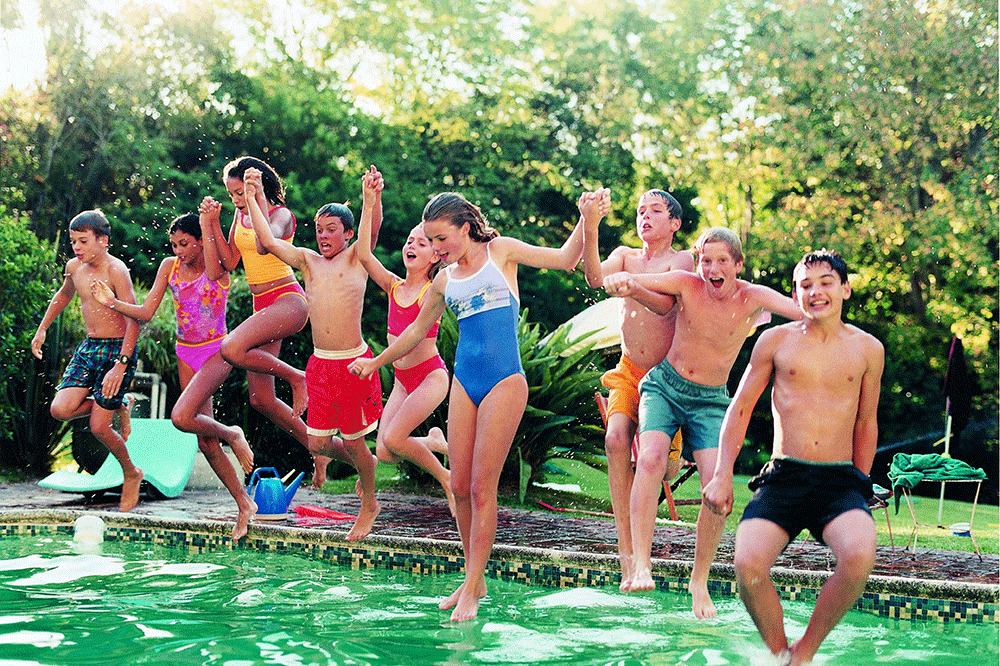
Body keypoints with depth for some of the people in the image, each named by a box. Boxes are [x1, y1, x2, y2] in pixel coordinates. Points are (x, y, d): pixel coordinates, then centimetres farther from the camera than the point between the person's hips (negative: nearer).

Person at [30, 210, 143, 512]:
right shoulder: (74, 267, 4)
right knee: (60, 410, -10)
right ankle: (119, 407, 17)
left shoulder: (116, 270, -19)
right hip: (88, 348, 7)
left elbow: (134, 319, -23)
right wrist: (42, 329, 29)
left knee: (98, 427, -6)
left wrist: (121, 364, -30)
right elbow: (63, 295, 27)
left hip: (117, 349, -7)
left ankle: (131, 474, 21)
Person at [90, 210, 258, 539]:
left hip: (216, 352, -6)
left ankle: (230, 434, 1)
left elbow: (211, 269, -36)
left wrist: (207, 225, -42)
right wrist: (113, 302, -9)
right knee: (206, 443, 4)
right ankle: (244, 504, 15)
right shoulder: (170, 266, 3)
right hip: (186, 355, 6)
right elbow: (145, 312, 3)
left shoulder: (218, 266, -10)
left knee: (181, 417, -27)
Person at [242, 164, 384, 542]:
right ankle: (366, 464, 36)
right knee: (317, 443, 6)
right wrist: (251, 197, 0)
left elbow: (372, 231, -19)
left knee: (353, 441, 5)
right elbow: (268, 242, 3)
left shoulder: (356, 259, 0)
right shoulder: (308, 261, 11)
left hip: (354, 362, -4)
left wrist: (375, 196, -37)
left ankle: (369, 504, 29)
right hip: (320, 364, 5)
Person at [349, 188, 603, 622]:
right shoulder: (444, 281, 14)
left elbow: (564, 259, 1)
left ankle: (472, 590, -2)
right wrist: (376, 362, 31)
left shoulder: (501, 251, 4)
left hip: (504, 381, -5)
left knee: (482, 487, -8)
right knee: (460, 486, 2)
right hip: (464, 382, 5)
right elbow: (417, 330, 27)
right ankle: (473, 579, 16)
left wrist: (586, 219, -11)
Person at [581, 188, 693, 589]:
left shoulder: (681, 260, -4)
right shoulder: (625, 255, 9)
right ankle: (626, 552, -21)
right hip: (628, 372, 2)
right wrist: (590, 229, -25)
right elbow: (596, 278, -12)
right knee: (616, 440, -21)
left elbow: (665, 304, -21)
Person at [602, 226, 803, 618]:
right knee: (652, 458, -28)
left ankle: (699, 581, 5)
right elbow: (628, 283, -16)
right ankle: (640, 566, -30)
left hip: (710, 401, 1)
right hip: (664, 386, -1)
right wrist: (620, 282, -40)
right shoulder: (687, 285, -11)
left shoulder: (752, 298, -12)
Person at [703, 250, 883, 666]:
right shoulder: (776, 340, 8)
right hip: (783, 477, 0)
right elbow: (739, 409, 13)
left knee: (860, 557, -32)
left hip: (840, 480, 0)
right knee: (747, 564, -27)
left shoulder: (868, 349, 10)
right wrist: (722, 476, 4)